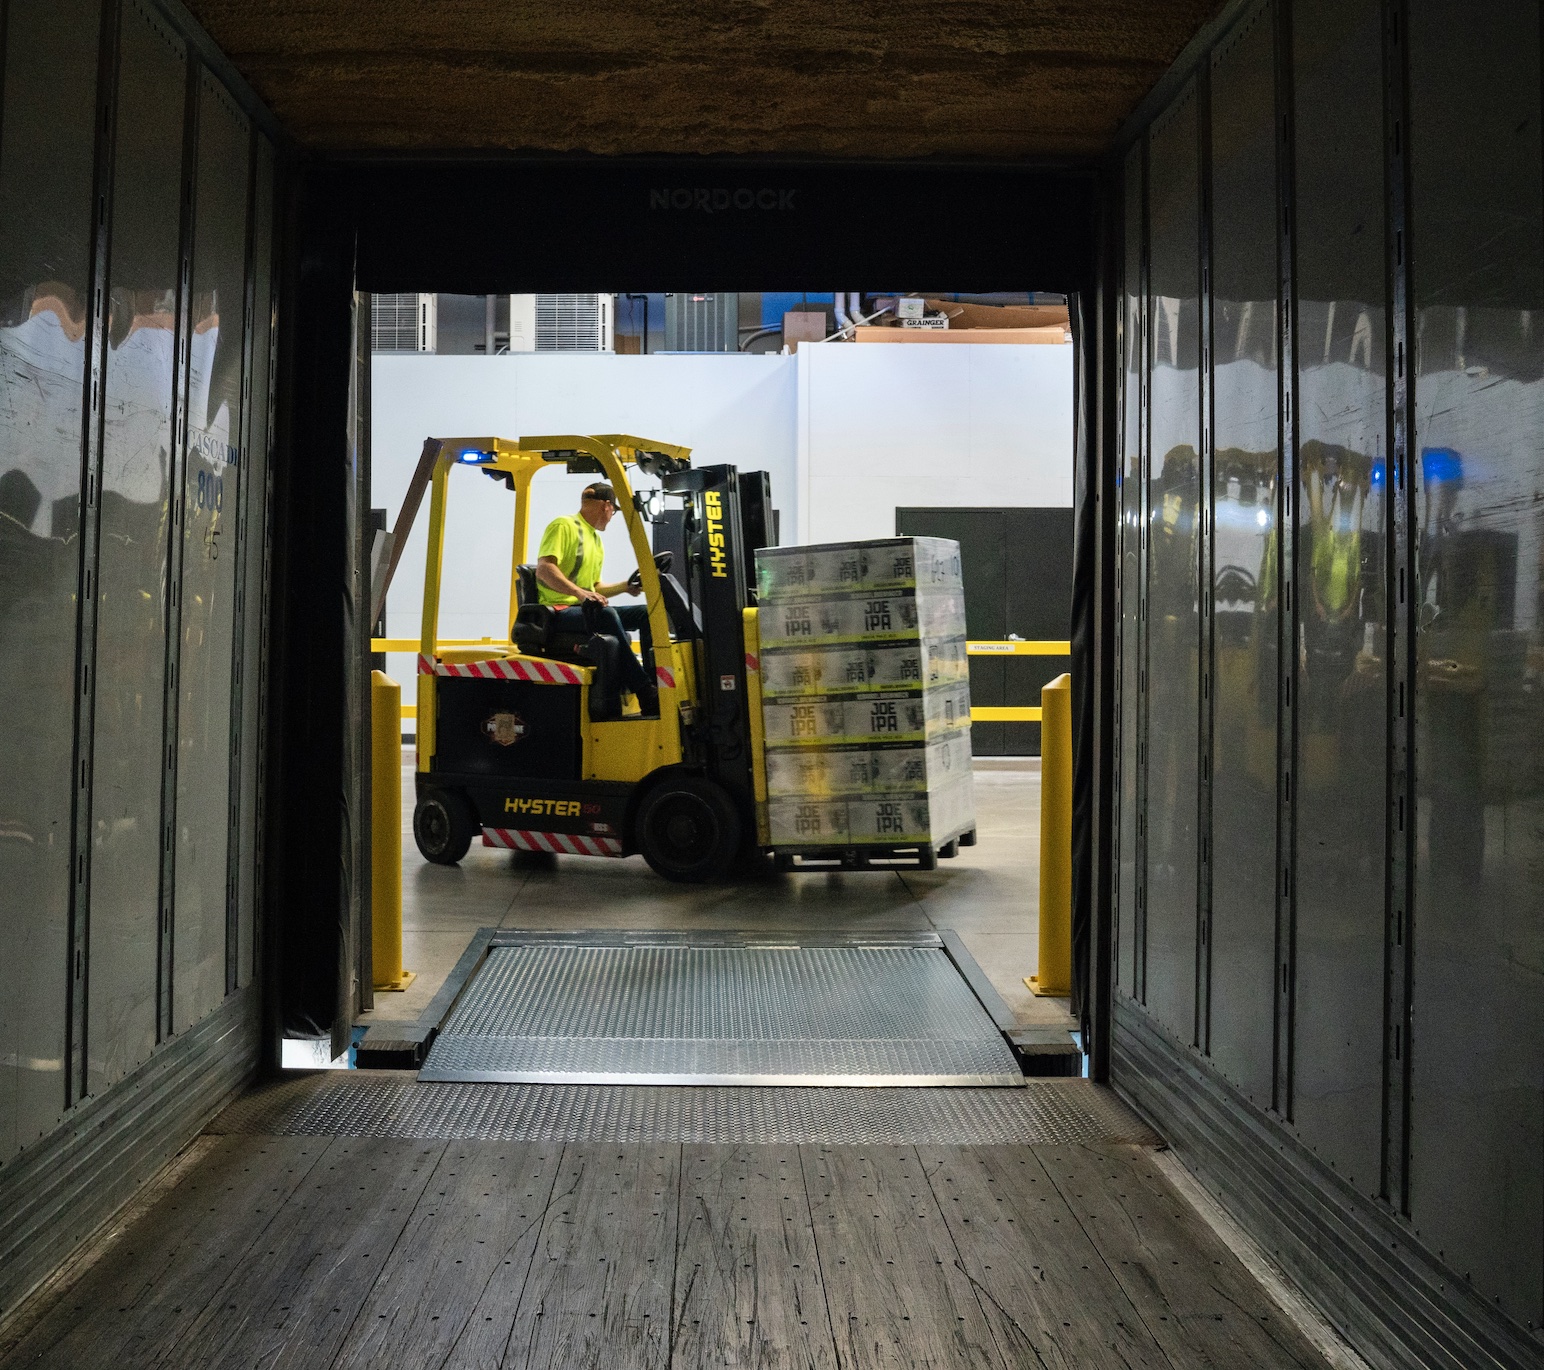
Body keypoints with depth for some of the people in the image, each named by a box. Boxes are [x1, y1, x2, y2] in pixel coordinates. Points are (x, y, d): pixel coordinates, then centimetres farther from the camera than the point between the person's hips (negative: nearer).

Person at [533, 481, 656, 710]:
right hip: (558, 611, -9)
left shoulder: (597, 541, 25)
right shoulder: (564, 526, -4)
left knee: (646, 612, -3)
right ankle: (646, 695, -40)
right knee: (606, 614, -36)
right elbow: (544, 569, -19)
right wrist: (579, 593, -32)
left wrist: (624, 586, 13)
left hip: (585, 610, 9)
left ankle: (656, 679, -14)